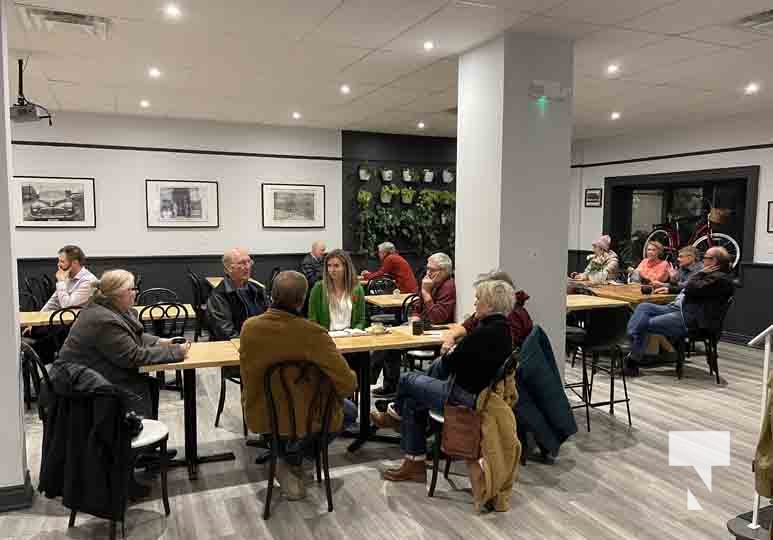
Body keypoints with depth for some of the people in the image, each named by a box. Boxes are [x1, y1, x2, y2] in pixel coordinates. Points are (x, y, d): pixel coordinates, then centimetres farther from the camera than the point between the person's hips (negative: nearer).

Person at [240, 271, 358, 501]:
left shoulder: (249, 327, -14)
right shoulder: (313, 333, -28)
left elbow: (249, 374, 4)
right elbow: (347, 384, -24)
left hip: (260, 416, 5)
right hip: (307, 417, -4)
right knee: (349, 411, 26)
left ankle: (290, 457, 22)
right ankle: (293, 460, 12)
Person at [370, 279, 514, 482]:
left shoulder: (485, 333, -26)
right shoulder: (502, 329, 4)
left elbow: (450, 363, -18)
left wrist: (449, 353, 1)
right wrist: (455, 352, -3)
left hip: (466, 397, -9)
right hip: (480, 393, 9)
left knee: (407, 380, 6)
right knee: (412, 402, 15)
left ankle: (393, 416, 39)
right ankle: (415, 464, 22)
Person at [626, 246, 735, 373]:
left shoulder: (720, 278, -14)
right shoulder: (712, 275, 20)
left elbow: (691, 289, -21)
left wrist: (701, 273, -7)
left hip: (690, 319, -11)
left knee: (645, 324, -17)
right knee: (643, 308, -2)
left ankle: (632, 360, -8)